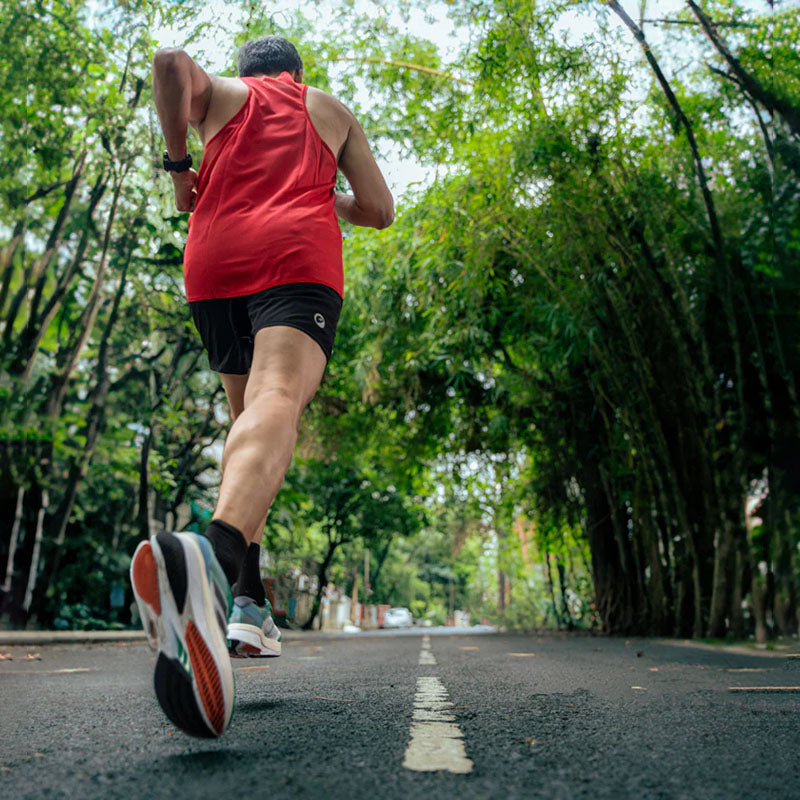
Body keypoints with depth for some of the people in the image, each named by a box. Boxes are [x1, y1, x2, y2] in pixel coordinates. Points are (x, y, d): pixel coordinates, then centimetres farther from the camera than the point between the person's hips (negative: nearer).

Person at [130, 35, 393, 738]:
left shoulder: (221, 94, 27)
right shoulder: (332, 110, 29)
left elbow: (171, 61, 3)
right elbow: (380, 211, 23)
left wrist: (177, 161, 12)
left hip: (214, 259, 3)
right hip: (300, 256, -2)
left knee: (247, 415, 13)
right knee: (276, 403, -26)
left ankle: (246, 601, 1)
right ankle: (217, 549, -57)